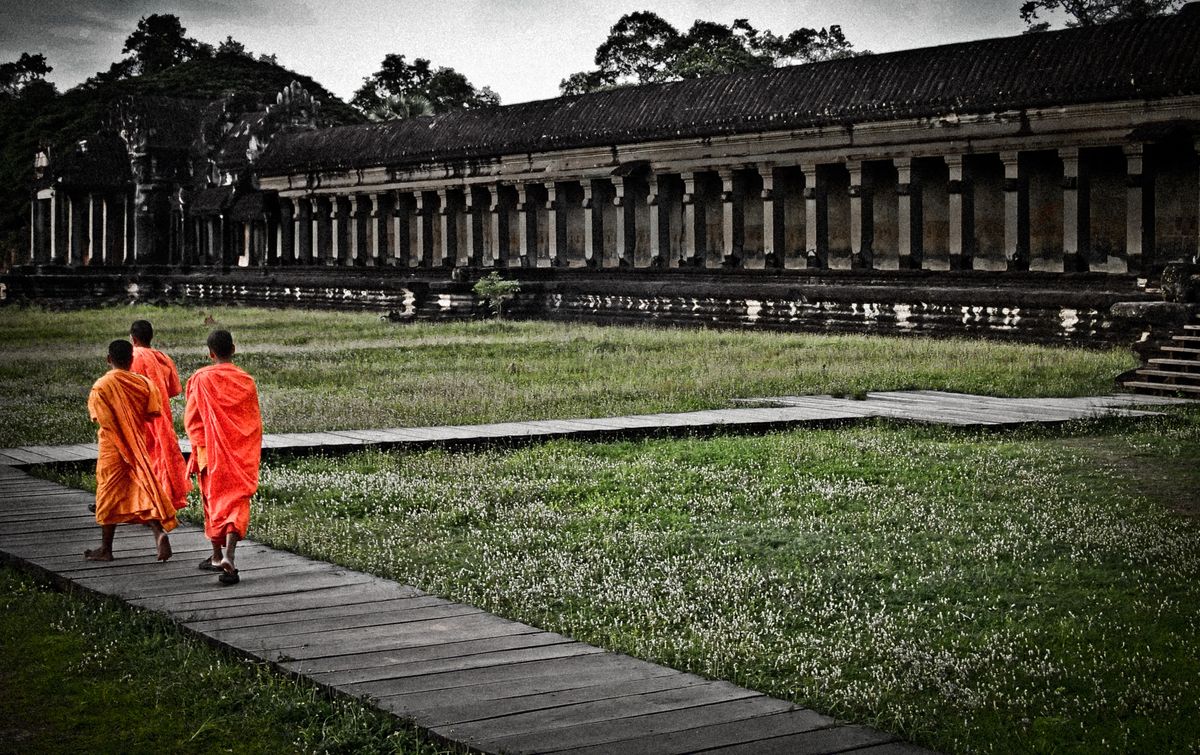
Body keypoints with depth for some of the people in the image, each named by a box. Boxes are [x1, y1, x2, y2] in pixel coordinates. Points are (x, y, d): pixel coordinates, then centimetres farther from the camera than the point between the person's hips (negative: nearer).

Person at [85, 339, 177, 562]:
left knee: (109, 495, 7)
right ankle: (159, 531, -16)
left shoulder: (101, 387, -12)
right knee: (143, 490, 7)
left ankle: (106, 549, 15)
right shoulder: (142, 383, -2)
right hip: (138, 446, 3)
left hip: (111, 448, -3)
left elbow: (99, 417, -17)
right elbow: (152, 413, -3)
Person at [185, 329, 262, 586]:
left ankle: (217, 557, 27)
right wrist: (253, 456, 12)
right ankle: (228, 556, -21)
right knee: (236, 502, -2)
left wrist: (200, 449, 3)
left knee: (213, 501, 16)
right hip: (240, 455, 0)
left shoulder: (200, 379, -6)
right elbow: (255, 422, 2)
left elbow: (191, 419, -5)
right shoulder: (246, 381, -4)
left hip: (211, 452, 0)